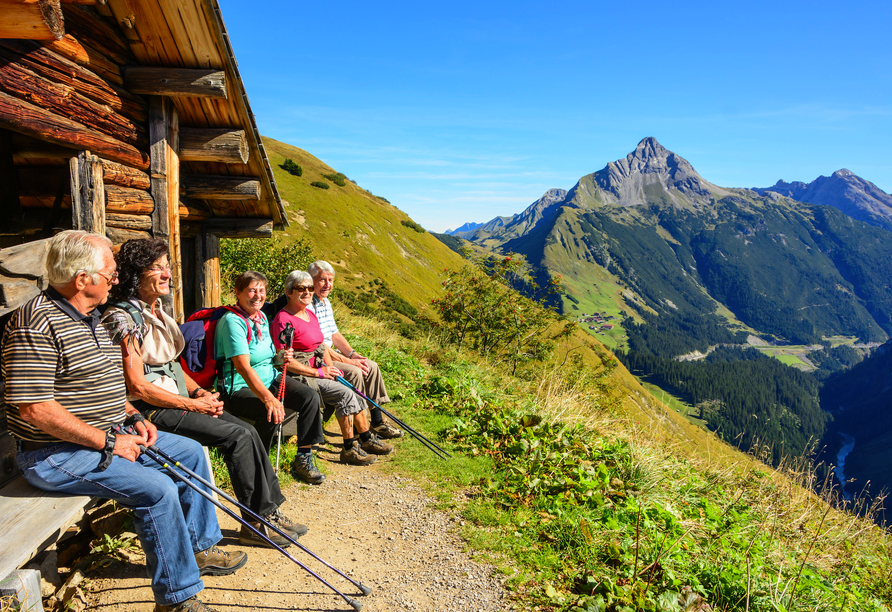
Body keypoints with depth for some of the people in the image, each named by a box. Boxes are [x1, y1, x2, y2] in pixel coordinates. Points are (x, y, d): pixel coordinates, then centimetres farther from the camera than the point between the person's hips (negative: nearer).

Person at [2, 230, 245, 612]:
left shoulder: (88, 319, 11)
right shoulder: (38, 324, -21)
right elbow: (34, 408, -26)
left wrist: (132, 418, 6)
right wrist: (108, 442, -21)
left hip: (109, 436, 10)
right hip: (57, 454, -10)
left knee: (190, 451, 11)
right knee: (157, 489, -25)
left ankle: (199, 548, 24)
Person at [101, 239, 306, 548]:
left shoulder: (158, 311, 13)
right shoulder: (123, 317, -14)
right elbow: (137, 386, -18)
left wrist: (200, 392, 2)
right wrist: (192, 405, -15)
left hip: (176, 399, 8)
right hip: (148, 410, -8)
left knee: (248, 431, -7)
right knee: (238, 436, -18)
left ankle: (270, 509, 1)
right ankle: (257, 523, -7)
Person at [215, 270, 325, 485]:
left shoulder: (262, 316, 11)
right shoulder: (232, 321, -17)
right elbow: (243, 367, -28)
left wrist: (279, 357, -2)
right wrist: (268, 398, -38)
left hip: (269, 378, 8)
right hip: (238, 387, -8)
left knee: (310, 397, -12)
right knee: (272, 414, -33)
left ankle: (303, 459, -3)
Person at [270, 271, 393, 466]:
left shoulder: (310, 315, 13)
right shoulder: (283, 320, -16)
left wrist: (330, 368, 3)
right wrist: (318, 372, -18)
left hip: (318, 371, 9)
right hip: (299, 376, -9)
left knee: (355, 393, -5)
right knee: (345, 394, -22)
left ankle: (366, 439, 9)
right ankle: (349, 449, -12)